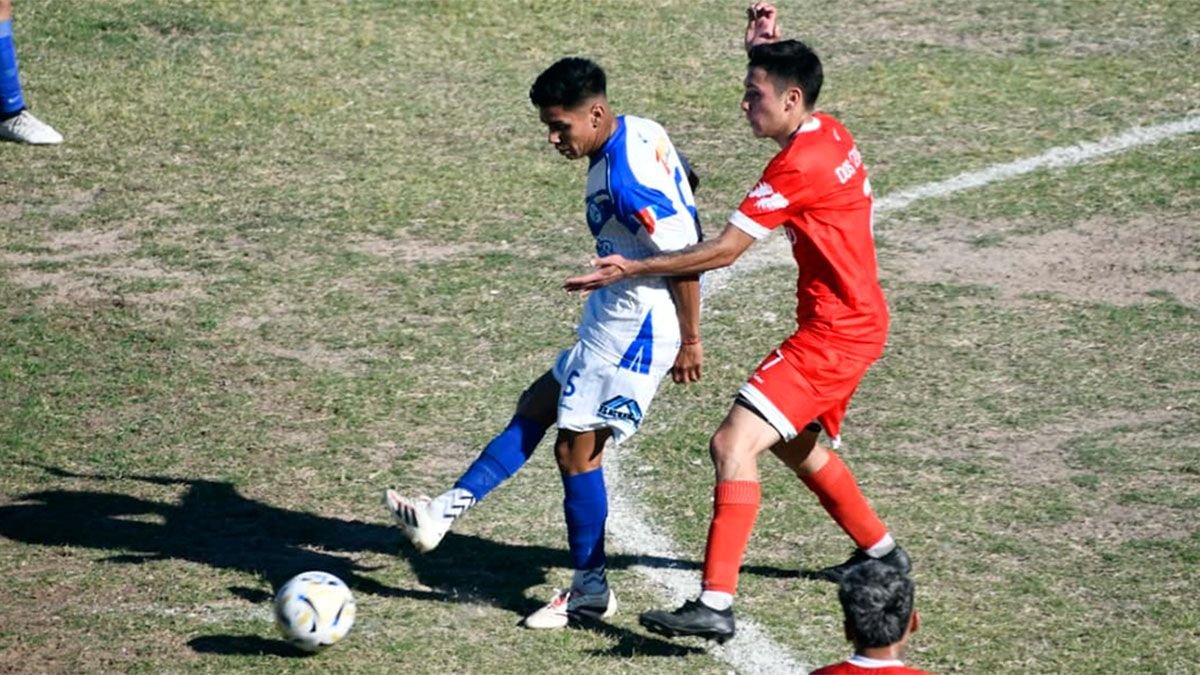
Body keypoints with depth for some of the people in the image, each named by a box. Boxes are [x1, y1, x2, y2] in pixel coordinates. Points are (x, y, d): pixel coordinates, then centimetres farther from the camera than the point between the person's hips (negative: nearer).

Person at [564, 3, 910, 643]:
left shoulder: (799, 165, -22)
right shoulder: (829, 134, 6)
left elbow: (723, 250, -21)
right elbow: (779, 86, 31)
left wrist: (631, 269, -17)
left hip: (836, 333, -11)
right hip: (852, 321, 11)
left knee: (734, 443, -20)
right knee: (794, 442, 29)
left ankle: (715, 604, -26)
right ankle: (880, 551, 46)